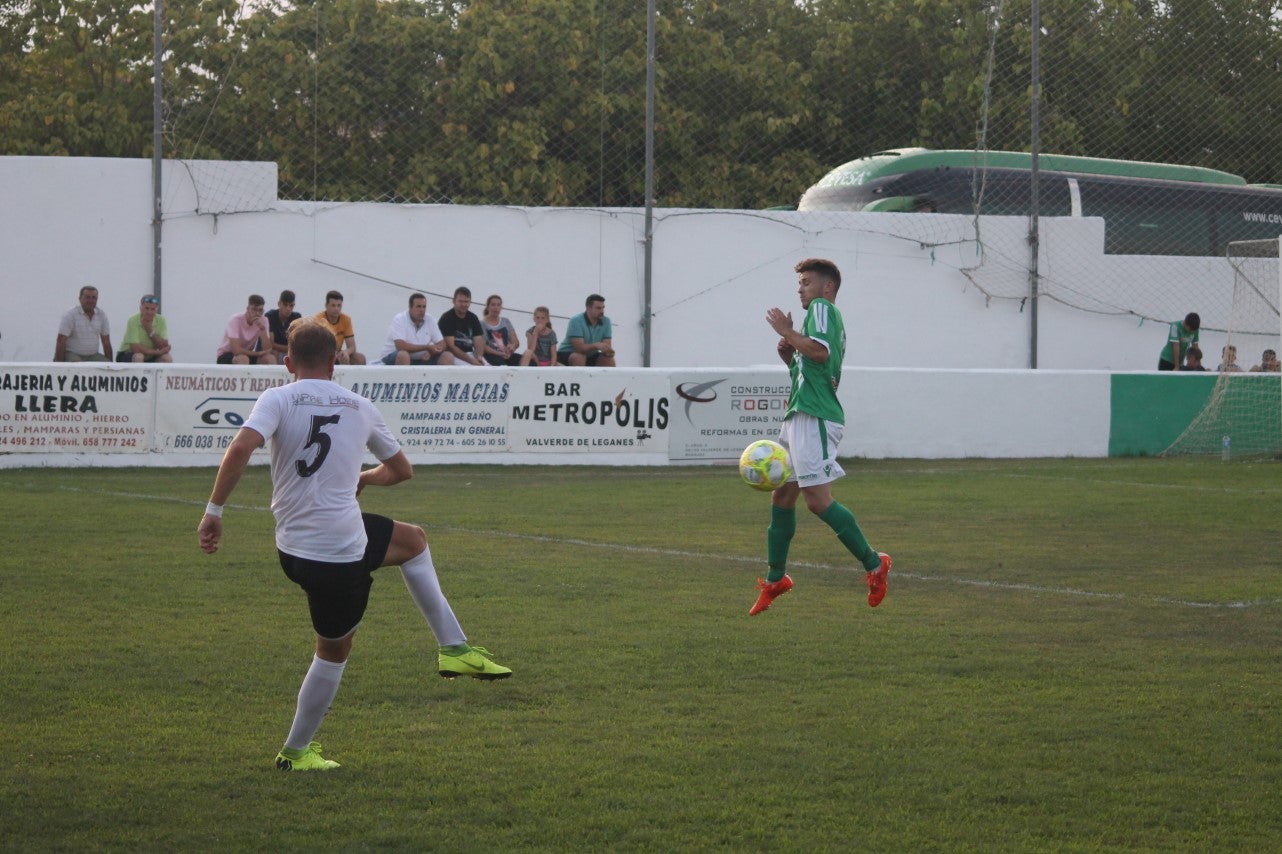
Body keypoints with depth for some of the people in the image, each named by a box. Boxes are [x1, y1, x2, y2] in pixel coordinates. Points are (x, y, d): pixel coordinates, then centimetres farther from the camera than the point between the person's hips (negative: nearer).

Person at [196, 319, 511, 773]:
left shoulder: (278, 399, -2)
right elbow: (401, 470, 18)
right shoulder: (360, 407, 4)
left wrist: (214, 510, -16)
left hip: (294, 548, 3)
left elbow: (240, 448, -20)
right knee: (334, 650, 17)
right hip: (343, 551, -3)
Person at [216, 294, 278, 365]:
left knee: (270, 359, -19)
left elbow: (267, 350, -15)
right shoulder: (235, 320, -22)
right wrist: (258, 353, -20)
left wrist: (262, 329, -27)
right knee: (243, 359, -36)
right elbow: (236, 350, -30)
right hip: (225, 357, -5)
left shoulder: (263, 321, -8)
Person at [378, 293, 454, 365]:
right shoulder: (399, 319, -15)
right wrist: (427, 347, -24)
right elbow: (400, 346, -28)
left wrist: (430, 351, -23)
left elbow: (442, 344, 1)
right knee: (403, 355, -39)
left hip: (419, 360, 6)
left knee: (448, 357, -11)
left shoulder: (430, 321, 1)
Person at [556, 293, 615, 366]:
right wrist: (596, 345, -48)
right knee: (579, 358, -35)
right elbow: (579, 347, -31)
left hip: (590, 355, 5)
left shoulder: (606, 321, -7)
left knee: (609, 360, -16)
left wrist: (608, 351, -35)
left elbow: (607, 345, -10)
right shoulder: (576, 321, -23)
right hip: (567, 354, -5)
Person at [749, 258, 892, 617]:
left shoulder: (822, 309, -5)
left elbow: (820, 351, -24)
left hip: (815, 418, -11)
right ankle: (775, 579, 19)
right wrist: (789, 356, 12)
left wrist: (787, 332, -12)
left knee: (818, 500, -14)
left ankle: (873, 563, -7)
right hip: (799, 416, 11)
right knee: (781, 496, 12)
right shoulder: (830, 318, 24)